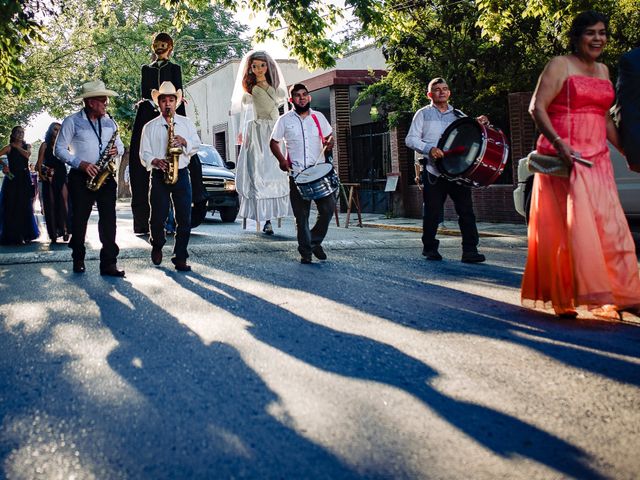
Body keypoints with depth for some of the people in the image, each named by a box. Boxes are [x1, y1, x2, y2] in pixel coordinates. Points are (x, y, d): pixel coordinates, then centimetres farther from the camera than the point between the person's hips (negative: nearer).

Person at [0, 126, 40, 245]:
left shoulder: (27, 146, 11)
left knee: (25, 207, 6)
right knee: (11, 207, -3)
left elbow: (27, 154, -10)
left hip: (24, 179, 3)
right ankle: (13, 236, 1)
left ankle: (25, 235, 14)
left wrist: (16, 146, -3)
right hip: (12, 178, -3)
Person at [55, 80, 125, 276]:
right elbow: (59, 149, -3)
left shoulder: (109, 121, 14)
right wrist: (80, 163, -15)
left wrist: (117, 150, -3)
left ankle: (109, 263, -8)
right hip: (80, 177, -3)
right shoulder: (72, 121, -1)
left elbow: (120, 145, 22)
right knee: (80, 219, 3)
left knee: (108, 218, -7)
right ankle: (78, 259, 19)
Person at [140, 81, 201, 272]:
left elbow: (196, 146, 11)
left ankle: (180, 258, 0)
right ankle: (157, 246, 26)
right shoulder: (150, 127, 8)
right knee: (158, 217, -3)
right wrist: (155, 161, -16)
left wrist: (184, 142, -9)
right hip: (159, 176, -1)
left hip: (181, 174, 1)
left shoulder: (186, 123, 13)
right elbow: (144, 153, 4)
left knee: (184, 218, -5)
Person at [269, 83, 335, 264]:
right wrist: (281, 159, -7)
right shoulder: (285, 120, 4)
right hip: (297, 174, -1)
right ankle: (305, 251, 10)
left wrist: (329, 142, -6)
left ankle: (315, 241, 14)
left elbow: (329, 136, 19)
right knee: (301, 215, 1)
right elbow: (274, 142, 10)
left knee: (328, 207, -7)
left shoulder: (318, 117, 10)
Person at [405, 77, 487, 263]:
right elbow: (410, 139, 0)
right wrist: (429, 149, -17)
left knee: (466, 210, -7)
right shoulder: (423, 114, 8)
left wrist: (478, 124, -6)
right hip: (433, 172, -2)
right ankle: (430, 248, 20)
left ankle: (470, 250, -6)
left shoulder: (458, 115, 17)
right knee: (432, 213, 2)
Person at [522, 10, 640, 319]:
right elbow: (536, 108, -12)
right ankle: (564, 298, -7)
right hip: (563, 158, -6)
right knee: (570, 224, -10)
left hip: (597, 159, 7)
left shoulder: (603, 71, 19)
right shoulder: (560, 66, -2)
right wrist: (558, 143, -23)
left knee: (610, 224, 2)